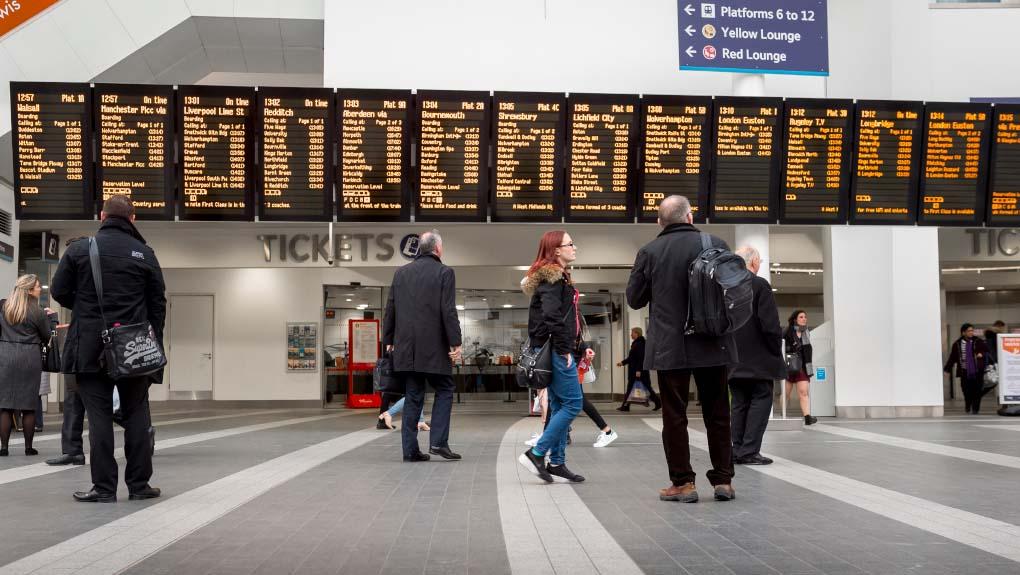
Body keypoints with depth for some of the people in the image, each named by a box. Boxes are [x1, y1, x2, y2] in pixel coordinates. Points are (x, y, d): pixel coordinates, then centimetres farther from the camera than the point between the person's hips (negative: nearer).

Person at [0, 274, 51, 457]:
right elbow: (46, 337, 3)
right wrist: (49, 317, 18)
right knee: (28, 405, 4)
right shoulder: (38, 312, -5)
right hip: (30, 357, -2)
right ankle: (28, 447, 8)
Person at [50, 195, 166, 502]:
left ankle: (104, 487, 3)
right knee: (136, 416, 8)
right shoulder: (145, 253, 2)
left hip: (90, 347, -1)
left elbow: (58, 291, 5)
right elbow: (158, 303, 2)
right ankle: (139, 484, 11)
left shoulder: (79, 249, 1)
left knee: (99, 416, 2)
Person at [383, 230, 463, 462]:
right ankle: (438, 442, -1)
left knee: (413, 397, 9)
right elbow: (449, 311, -11)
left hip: (407, 347, 5)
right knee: (444, 391, 9)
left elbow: (390, 309, 11)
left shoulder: (401, 273, 10)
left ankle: (410, 449, 8)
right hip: (434, 347, -5)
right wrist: (455, 343, -9)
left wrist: (388, 340, 18)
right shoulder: (444, 273, -5)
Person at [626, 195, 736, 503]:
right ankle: (723, 480, 15)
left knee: (674, 416, 7)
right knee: (717, 414, 11)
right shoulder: (716, 245, -2)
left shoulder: (649, 252, -4)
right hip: (712, 345, 1)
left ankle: (683, 482, 9)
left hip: (669, 347, -1)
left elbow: (634, 298, 2)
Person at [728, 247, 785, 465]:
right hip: (759, 358, -6)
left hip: (734, 358, 6)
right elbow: (770, 324, -16)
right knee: (761, 401, 0)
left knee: (739, 404, 10)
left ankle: (737, 450, 10)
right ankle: (750, 451, -4)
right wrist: (777, 351, -5)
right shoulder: (760, 285, -11)